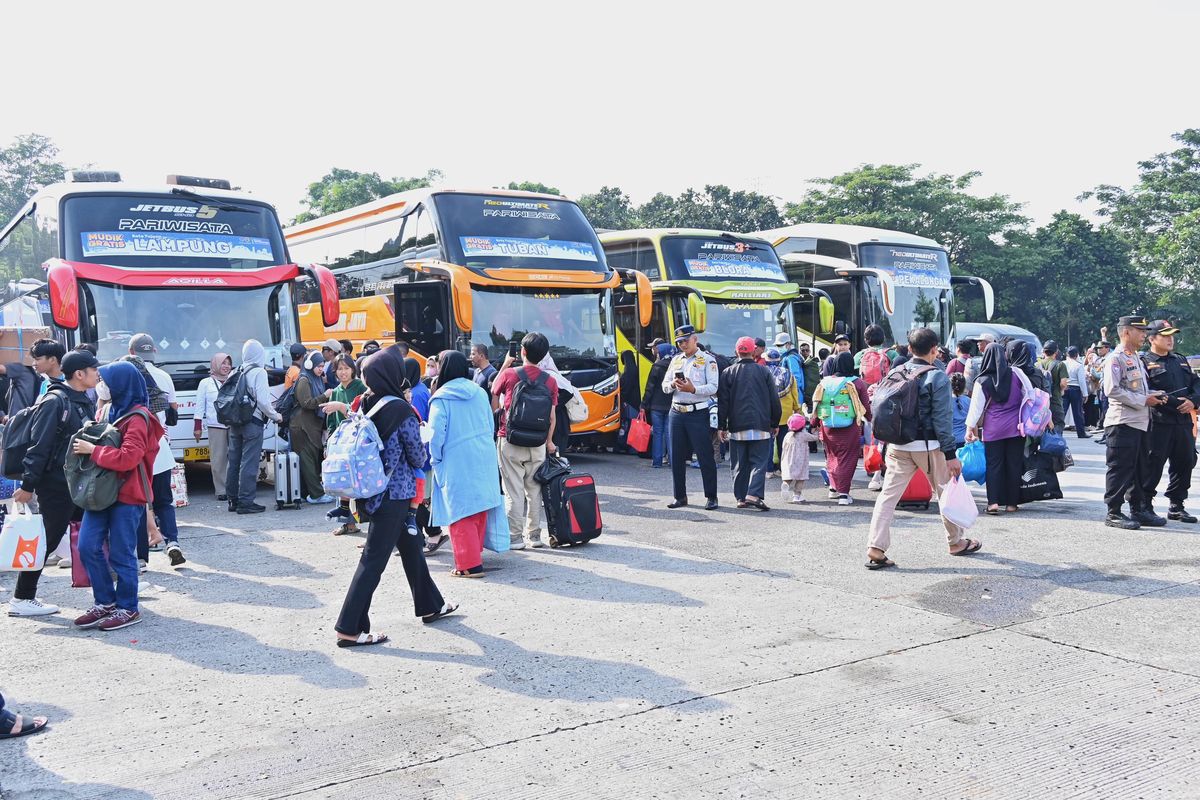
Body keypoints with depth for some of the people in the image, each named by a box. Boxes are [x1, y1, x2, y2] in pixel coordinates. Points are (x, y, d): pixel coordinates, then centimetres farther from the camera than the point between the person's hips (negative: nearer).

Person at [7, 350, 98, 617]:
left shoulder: (85, 402, 10)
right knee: (48, 539, -2)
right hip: (56, 486, -9)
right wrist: (28, 486, -19)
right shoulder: (54, 402, -16)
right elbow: (39, 446, -19)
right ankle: (21, 598, 9)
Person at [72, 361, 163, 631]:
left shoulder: (137, 418, -15)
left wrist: (93, 450, -17)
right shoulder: (112, 411, 12)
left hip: (127, 496, -8)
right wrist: (87, 444, 5)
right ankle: (105, 602, 19)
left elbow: (127, 458, -24)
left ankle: (127, 609, 14)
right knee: (88, 547, 6)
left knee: (121, 554, 0)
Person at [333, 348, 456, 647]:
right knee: (373, 560, -4)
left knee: (411, 546, 21)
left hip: (376, 489, 8)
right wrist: (424, 445, 9)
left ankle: (430, 605, 36)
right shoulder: (400, 410, -18)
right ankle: (349, 629, 0)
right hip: (395, 493, -8)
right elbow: (417, 457, -11)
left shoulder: (368, 405, 3)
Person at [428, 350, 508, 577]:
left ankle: (470, 565, -3)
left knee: (461, 515, -1)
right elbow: (490, 426, 11)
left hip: (456, 463, -6)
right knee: (480, 508, 16)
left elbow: (436, 433, -12)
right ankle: (475, 552, 28)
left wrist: (435, 460, 2)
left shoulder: (441, 398, -10)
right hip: (483, 459, 6)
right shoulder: (479, 392, 6)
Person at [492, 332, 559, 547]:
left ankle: (515, 537, 4)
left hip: (511, 442, -3)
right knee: (534, 491, 12)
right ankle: (534, 535, 17)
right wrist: (549, 441, 15)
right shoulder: (550, 381, 0)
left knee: (514, 492, 2)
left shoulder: (509, 374, -8)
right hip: (538, 444, 3)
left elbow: (493, 395, 9)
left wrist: (504, 366, 12)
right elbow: (552, 416, 3)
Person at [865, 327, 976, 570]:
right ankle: (956, 542, 30)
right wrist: (950, 454, -7)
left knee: (888, 494, 1)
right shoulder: (937, 378, -9)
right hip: (928, 445, -4)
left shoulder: (896, 373, 6)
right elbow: (942, 418, -11)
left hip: (898, 445, 4)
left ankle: (875, 548, -8)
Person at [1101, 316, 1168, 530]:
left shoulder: (1137, 359, 20)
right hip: (1122, 423, -9)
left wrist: (1154, 395, 8)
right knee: (1119, 469, -6)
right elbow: (1112, 389, -21)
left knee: (1139, 469, 13)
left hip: (1140, 422, 9)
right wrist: (1143, 400, -18)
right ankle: (1113, 514, -1)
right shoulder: (1115, 358, -10)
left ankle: (1138, 510, 21)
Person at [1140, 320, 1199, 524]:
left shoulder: (1180, 360, 20)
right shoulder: (1145, 362, -4)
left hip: (1183, 421, 7)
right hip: (1159, 422, -7)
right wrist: (1176, 403, -22)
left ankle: (1176, 506, 22)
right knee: (1153, 463, -6)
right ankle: (1145, 505, 5)